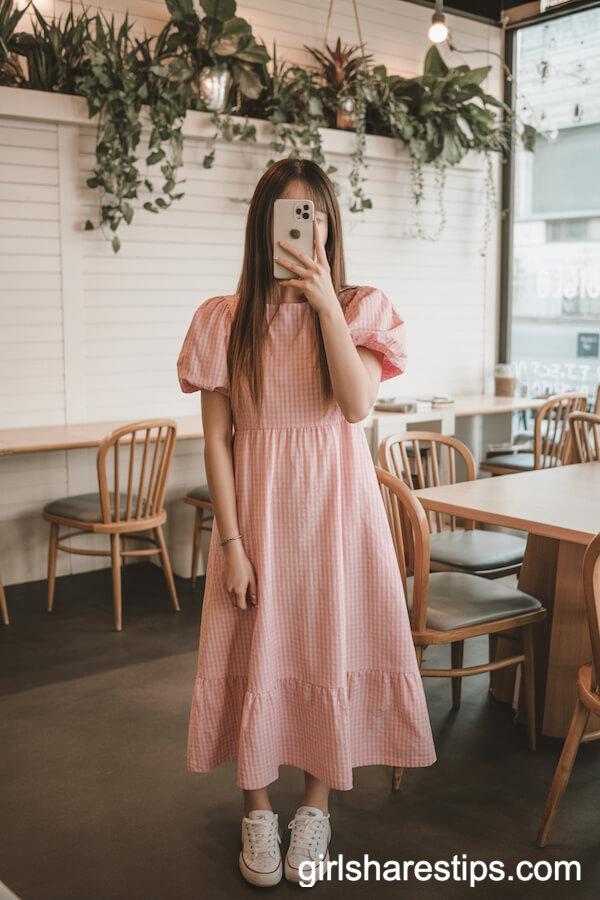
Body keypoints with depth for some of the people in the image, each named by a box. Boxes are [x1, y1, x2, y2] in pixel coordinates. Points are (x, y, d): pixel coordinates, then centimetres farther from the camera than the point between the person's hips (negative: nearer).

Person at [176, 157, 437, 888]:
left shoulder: (360, 307, 1)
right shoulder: (224, 320, -1)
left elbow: (357, 405, -15)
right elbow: (215, 438, -4)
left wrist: (326, 305, -19)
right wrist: (230, 541, -9)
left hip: (335, 499, 1)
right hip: (255, 502, 0)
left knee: (330, 643, 7)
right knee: (256, 651, 6)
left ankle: (317, 805, 28)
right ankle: (257, 808, 27)